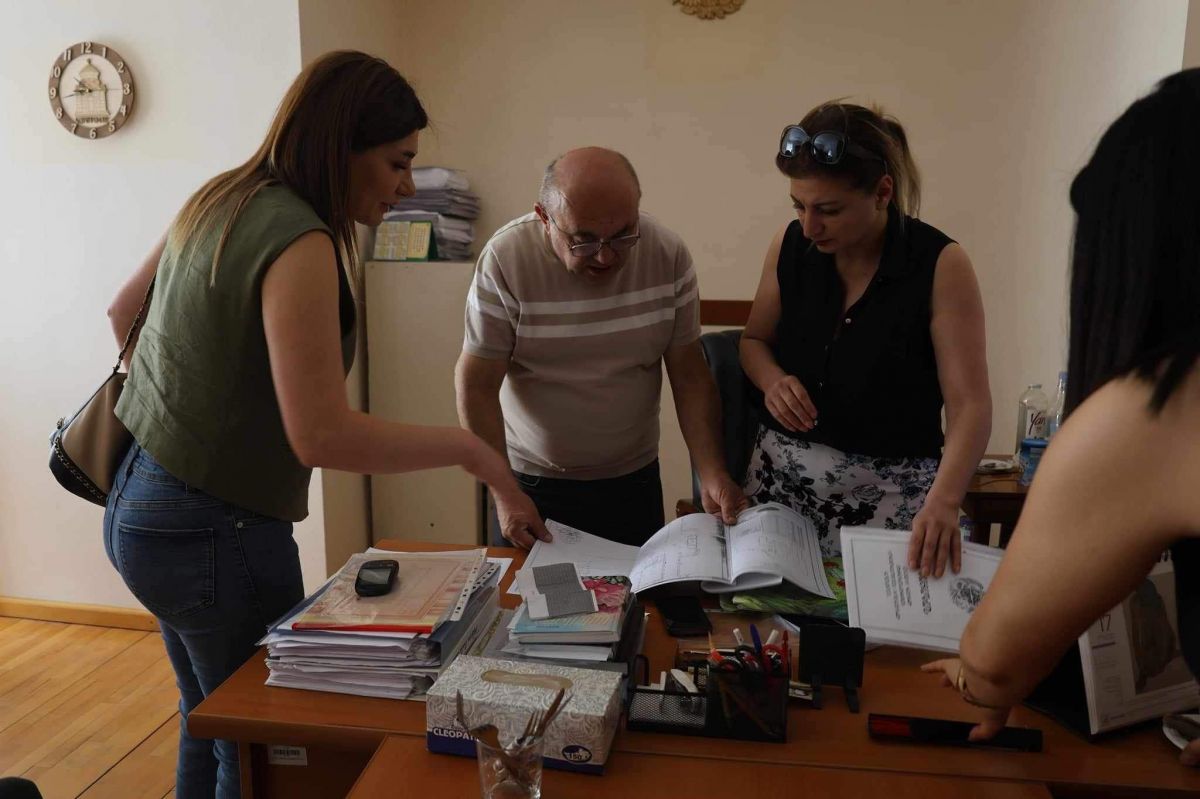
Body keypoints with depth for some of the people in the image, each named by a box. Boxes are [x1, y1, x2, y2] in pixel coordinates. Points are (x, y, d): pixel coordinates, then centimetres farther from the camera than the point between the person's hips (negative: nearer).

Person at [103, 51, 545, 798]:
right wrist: (470, 448, -21)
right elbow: (322, 435, -29)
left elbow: (124, 313, 17)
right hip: (217, 533, -9)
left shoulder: (219, 201, 4)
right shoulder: (299, 242, -23)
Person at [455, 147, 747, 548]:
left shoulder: (668, 254, -11)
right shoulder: (505, 259, -18)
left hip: (634, 479, 2)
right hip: (532, 481, -1)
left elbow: (689, 375, -6)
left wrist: (712, 474, -16)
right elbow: (477, 384, -13)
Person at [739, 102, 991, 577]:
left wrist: (943, 501, -31)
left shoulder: (940, 265, -11)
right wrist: (772, 379, -9)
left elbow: (970, 404, -16)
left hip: (889, 495, -3)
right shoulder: (790, 245, -1)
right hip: (780, 477, 3)